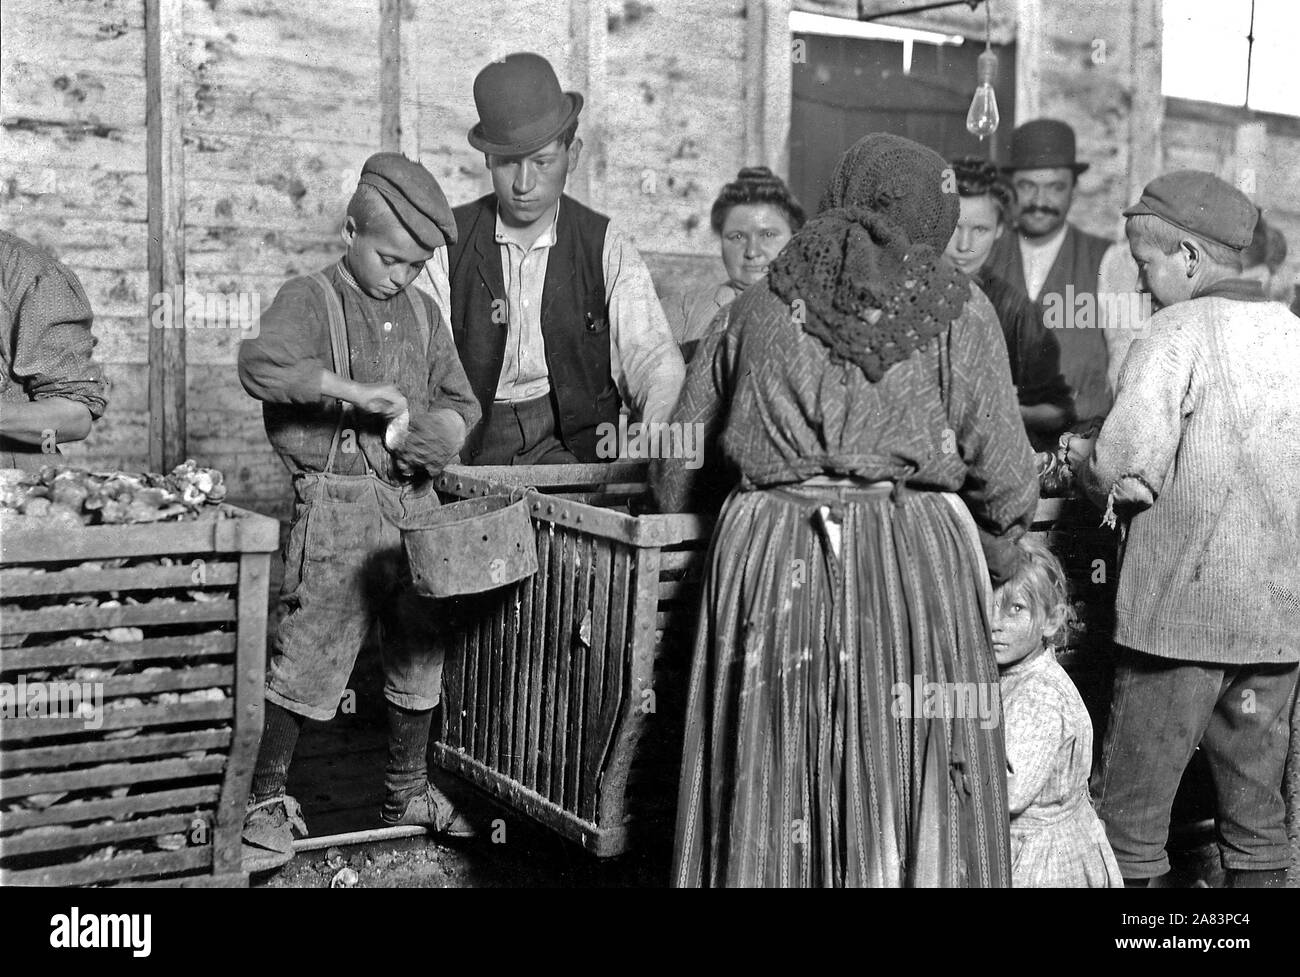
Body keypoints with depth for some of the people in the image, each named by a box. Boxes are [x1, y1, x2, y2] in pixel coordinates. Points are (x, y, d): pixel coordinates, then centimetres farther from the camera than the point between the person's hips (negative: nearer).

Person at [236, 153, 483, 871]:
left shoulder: (423, 315, 14)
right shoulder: (309, 300, -4)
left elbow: (460, 401, 19)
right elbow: (261, 364, -23)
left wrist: (441, 427, -4)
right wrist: (352, 389, -29)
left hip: (413, 501, 6)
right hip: (336, 503, -6)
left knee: (418, 654, 13)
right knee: (308, 654, -5)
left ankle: (407, 791, 30)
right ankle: (267, 800, 12)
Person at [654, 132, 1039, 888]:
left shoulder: (761, 304, 12)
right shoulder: (957, 310, 4)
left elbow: (676, 459, 15)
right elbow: (1003, 471, 0)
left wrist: (697, 538, 30)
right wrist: (999, 560, 16)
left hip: (770, 562, 3)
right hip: (915, 564, -2)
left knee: (770, 798, 10)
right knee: (912, 798, 7)